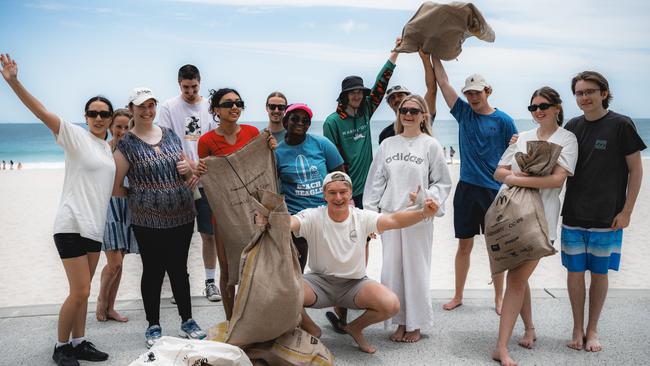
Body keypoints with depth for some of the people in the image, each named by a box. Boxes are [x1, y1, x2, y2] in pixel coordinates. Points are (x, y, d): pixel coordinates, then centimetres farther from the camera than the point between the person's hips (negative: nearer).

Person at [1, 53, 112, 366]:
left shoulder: (109, 147, 13)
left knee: (83, 291, 13)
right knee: (79, 292, -7)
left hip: (95, 226, 7)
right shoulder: (75, 135, -7)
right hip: (72, 224, -7)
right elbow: (42, 112, -21)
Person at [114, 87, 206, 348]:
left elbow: (188, 174, 18)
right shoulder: (126, 145, -4)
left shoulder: (170, 135, 10)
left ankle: (187, 321, 26)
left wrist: (187, 168, -3)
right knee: (153, 271, 8)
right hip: (148, 221, -3)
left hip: (182, 217, 4)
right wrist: (138, 195, 3)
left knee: (179, 269, 13)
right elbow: (115, 187, -5)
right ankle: (153, 326, 24)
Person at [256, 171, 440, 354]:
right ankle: (311, 329, 6)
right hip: (320, 281, -1)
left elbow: (393, 220, -21)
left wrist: (423, 213, -39)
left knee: (391, 305, -24)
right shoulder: (313, 217, -14)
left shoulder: (362, 217, -8)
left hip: (355, 283, 1)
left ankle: (355, 327, 11)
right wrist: (268, 220, -56)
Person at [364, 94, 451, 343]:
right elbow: (376, 181, 10)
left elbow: (443, 182, 1)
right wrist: (370, 212, 5)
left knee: (416, 270, 4)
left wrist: (429, 198, -16)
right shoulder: (387, 145, 9)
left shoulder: (431, 145, 0)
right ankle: (400, 322, 21)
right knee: (391, 270, 6)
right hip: (390, 215, 3)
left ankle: (415, 324, 19)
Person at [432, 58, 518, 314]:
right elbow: (442, 81, 4)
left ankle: (499, 298, 20)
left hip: (495, 191, -2)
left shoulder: (503, 121, -3)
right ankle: (458, 296, 21)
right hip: (466, 188, 2)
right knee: (464, 245, 10)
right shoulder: (463, 113, 5)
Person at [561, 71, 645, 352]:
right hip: (573, 214, 3)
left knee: (599, 272, 7)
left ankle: (592, 329, 23)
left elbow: (636, 170, -3)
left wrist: (626, 211, -7)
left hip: (607, 217, -3)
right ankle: (578, 328, 21)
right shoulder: (573, 127, 6)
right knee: (574, 271, 6)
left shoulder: (621, 125, -6)